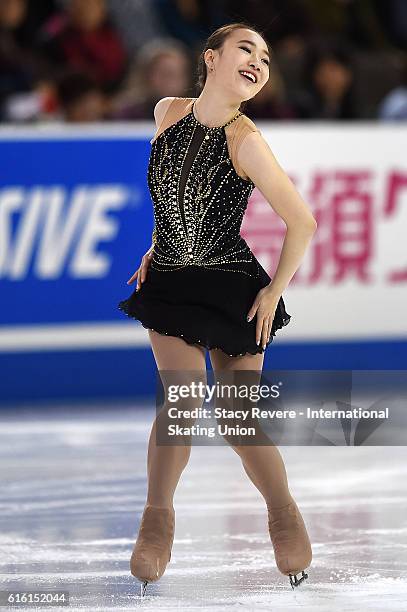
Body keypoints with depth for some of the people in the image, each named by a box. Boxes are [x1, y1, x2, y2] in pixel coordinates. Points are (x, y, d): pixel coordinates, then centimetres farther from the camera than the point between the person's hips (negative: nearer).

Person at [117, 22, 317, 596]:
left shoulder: (245, 140, -20)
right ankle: (158, 519, 4)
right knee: (181, 400, -12)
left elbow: (302, 222, -14)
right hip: (169, 283, 3)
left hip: (233, 289, -3)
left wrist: (275, 291, -8)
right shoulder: (168, 112, -4)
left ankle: (284, 514, 24)